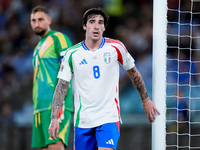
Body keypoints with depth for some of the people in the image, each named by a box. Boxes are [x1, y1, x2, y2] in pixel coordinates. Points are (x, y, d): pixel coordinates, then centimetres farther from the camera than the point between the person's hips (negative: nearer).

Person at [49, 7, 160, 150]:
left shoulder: (116, 47, -1)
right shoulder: (72, 53, 0)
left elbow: (134, 73, 14)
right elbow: (61, 87, 0)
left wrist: (146, 100, 20)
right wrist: (54, 118, -8)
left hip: (109, 117, -2)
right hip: (83, 120, 2)